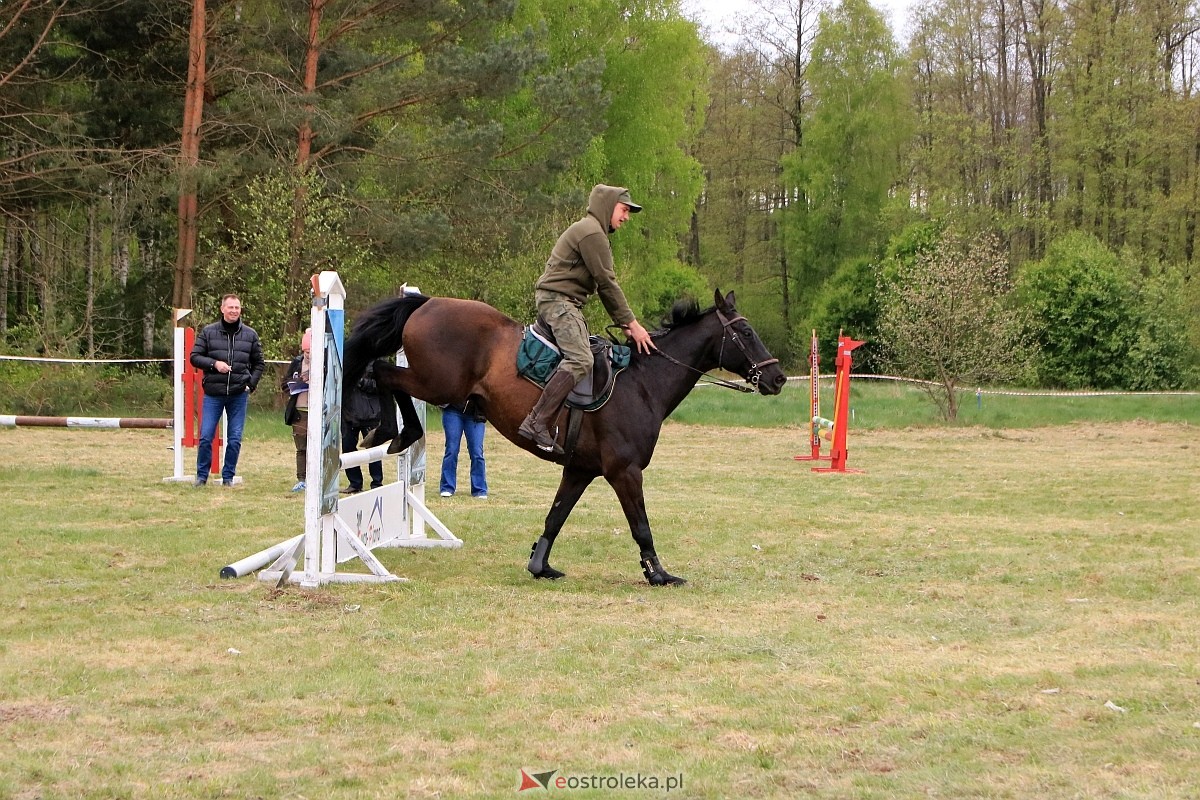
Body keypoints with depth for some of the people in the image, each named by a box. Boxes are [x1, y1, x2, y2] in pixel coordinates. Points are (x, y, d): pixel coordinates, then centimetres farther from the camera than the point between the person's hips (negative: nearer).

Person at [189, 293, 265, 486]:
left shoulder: (250, 335, 8)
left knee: (235, 439, 2)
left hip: (239, 394, 1)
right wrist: (214, 364, -13)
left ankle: (228, 476, 13)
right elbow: (194, 357, 3)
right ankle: (202, 476, 10)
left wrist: (251, 384, 2)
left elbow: (259, 363, 15)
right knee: (206, 437, -2)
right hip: (213, 393, -1)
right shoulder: (208, 332, 3)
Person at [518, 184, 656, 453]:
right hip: (558, 301, -11)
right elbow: (607, 283, -14)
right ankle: (537, 422, -33)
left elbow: (603, 285, 21)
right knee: (580, 360, -25)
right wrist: (632, 324, -12)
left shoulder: (595, 233, 23)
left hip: (567, 304, 11)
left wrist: (624, 324, 13)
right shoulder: (592, 233, -11)